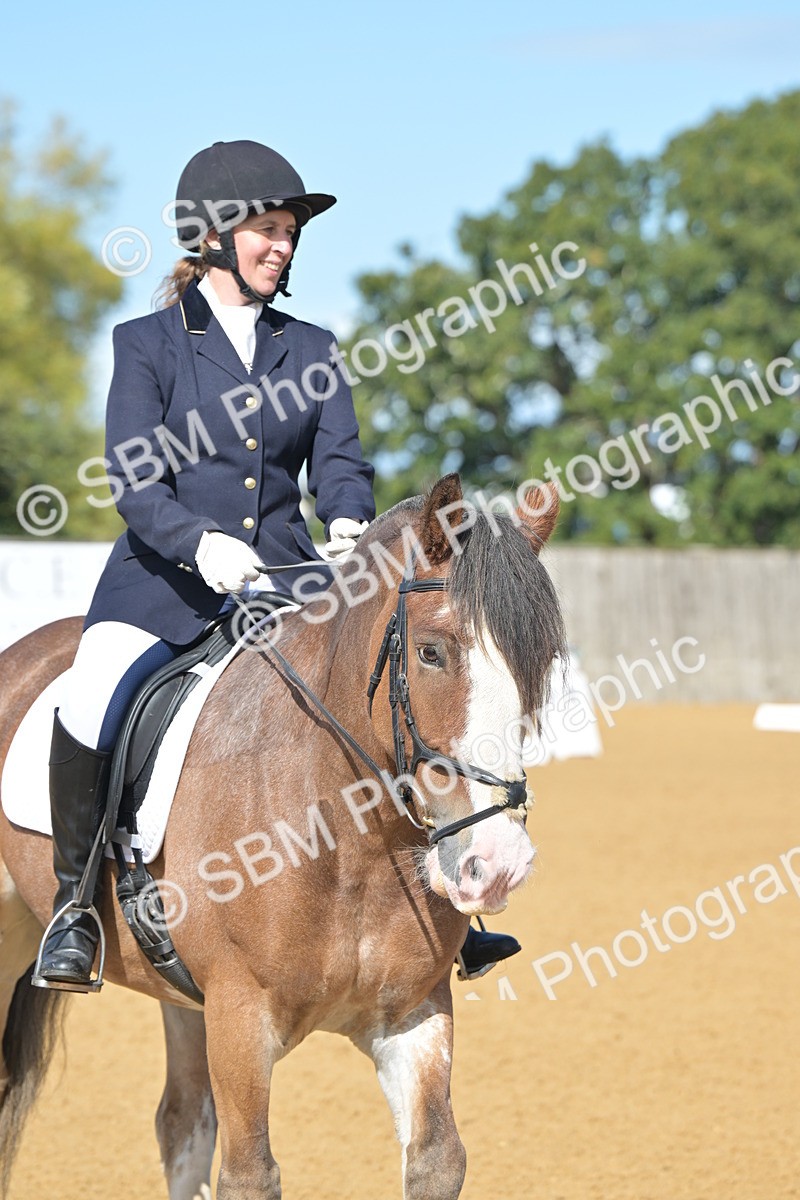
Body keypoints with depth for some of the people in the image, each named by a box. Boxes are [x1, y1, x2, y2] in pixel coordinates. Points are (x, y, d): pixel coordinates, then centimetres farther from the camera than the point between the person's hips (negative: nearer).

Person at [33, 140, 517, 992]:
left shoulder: (310, 349, 13)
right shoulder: (148, 345, 2)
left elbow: (339, 459, 3)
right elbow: (134, 483, -8)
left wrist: (350, 526, -20)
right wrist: (201, 541, -27)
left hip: (283, 578, 4)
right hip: (161, 582, -4)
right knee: (89, 713, -29)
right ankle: (76, 905, -9)